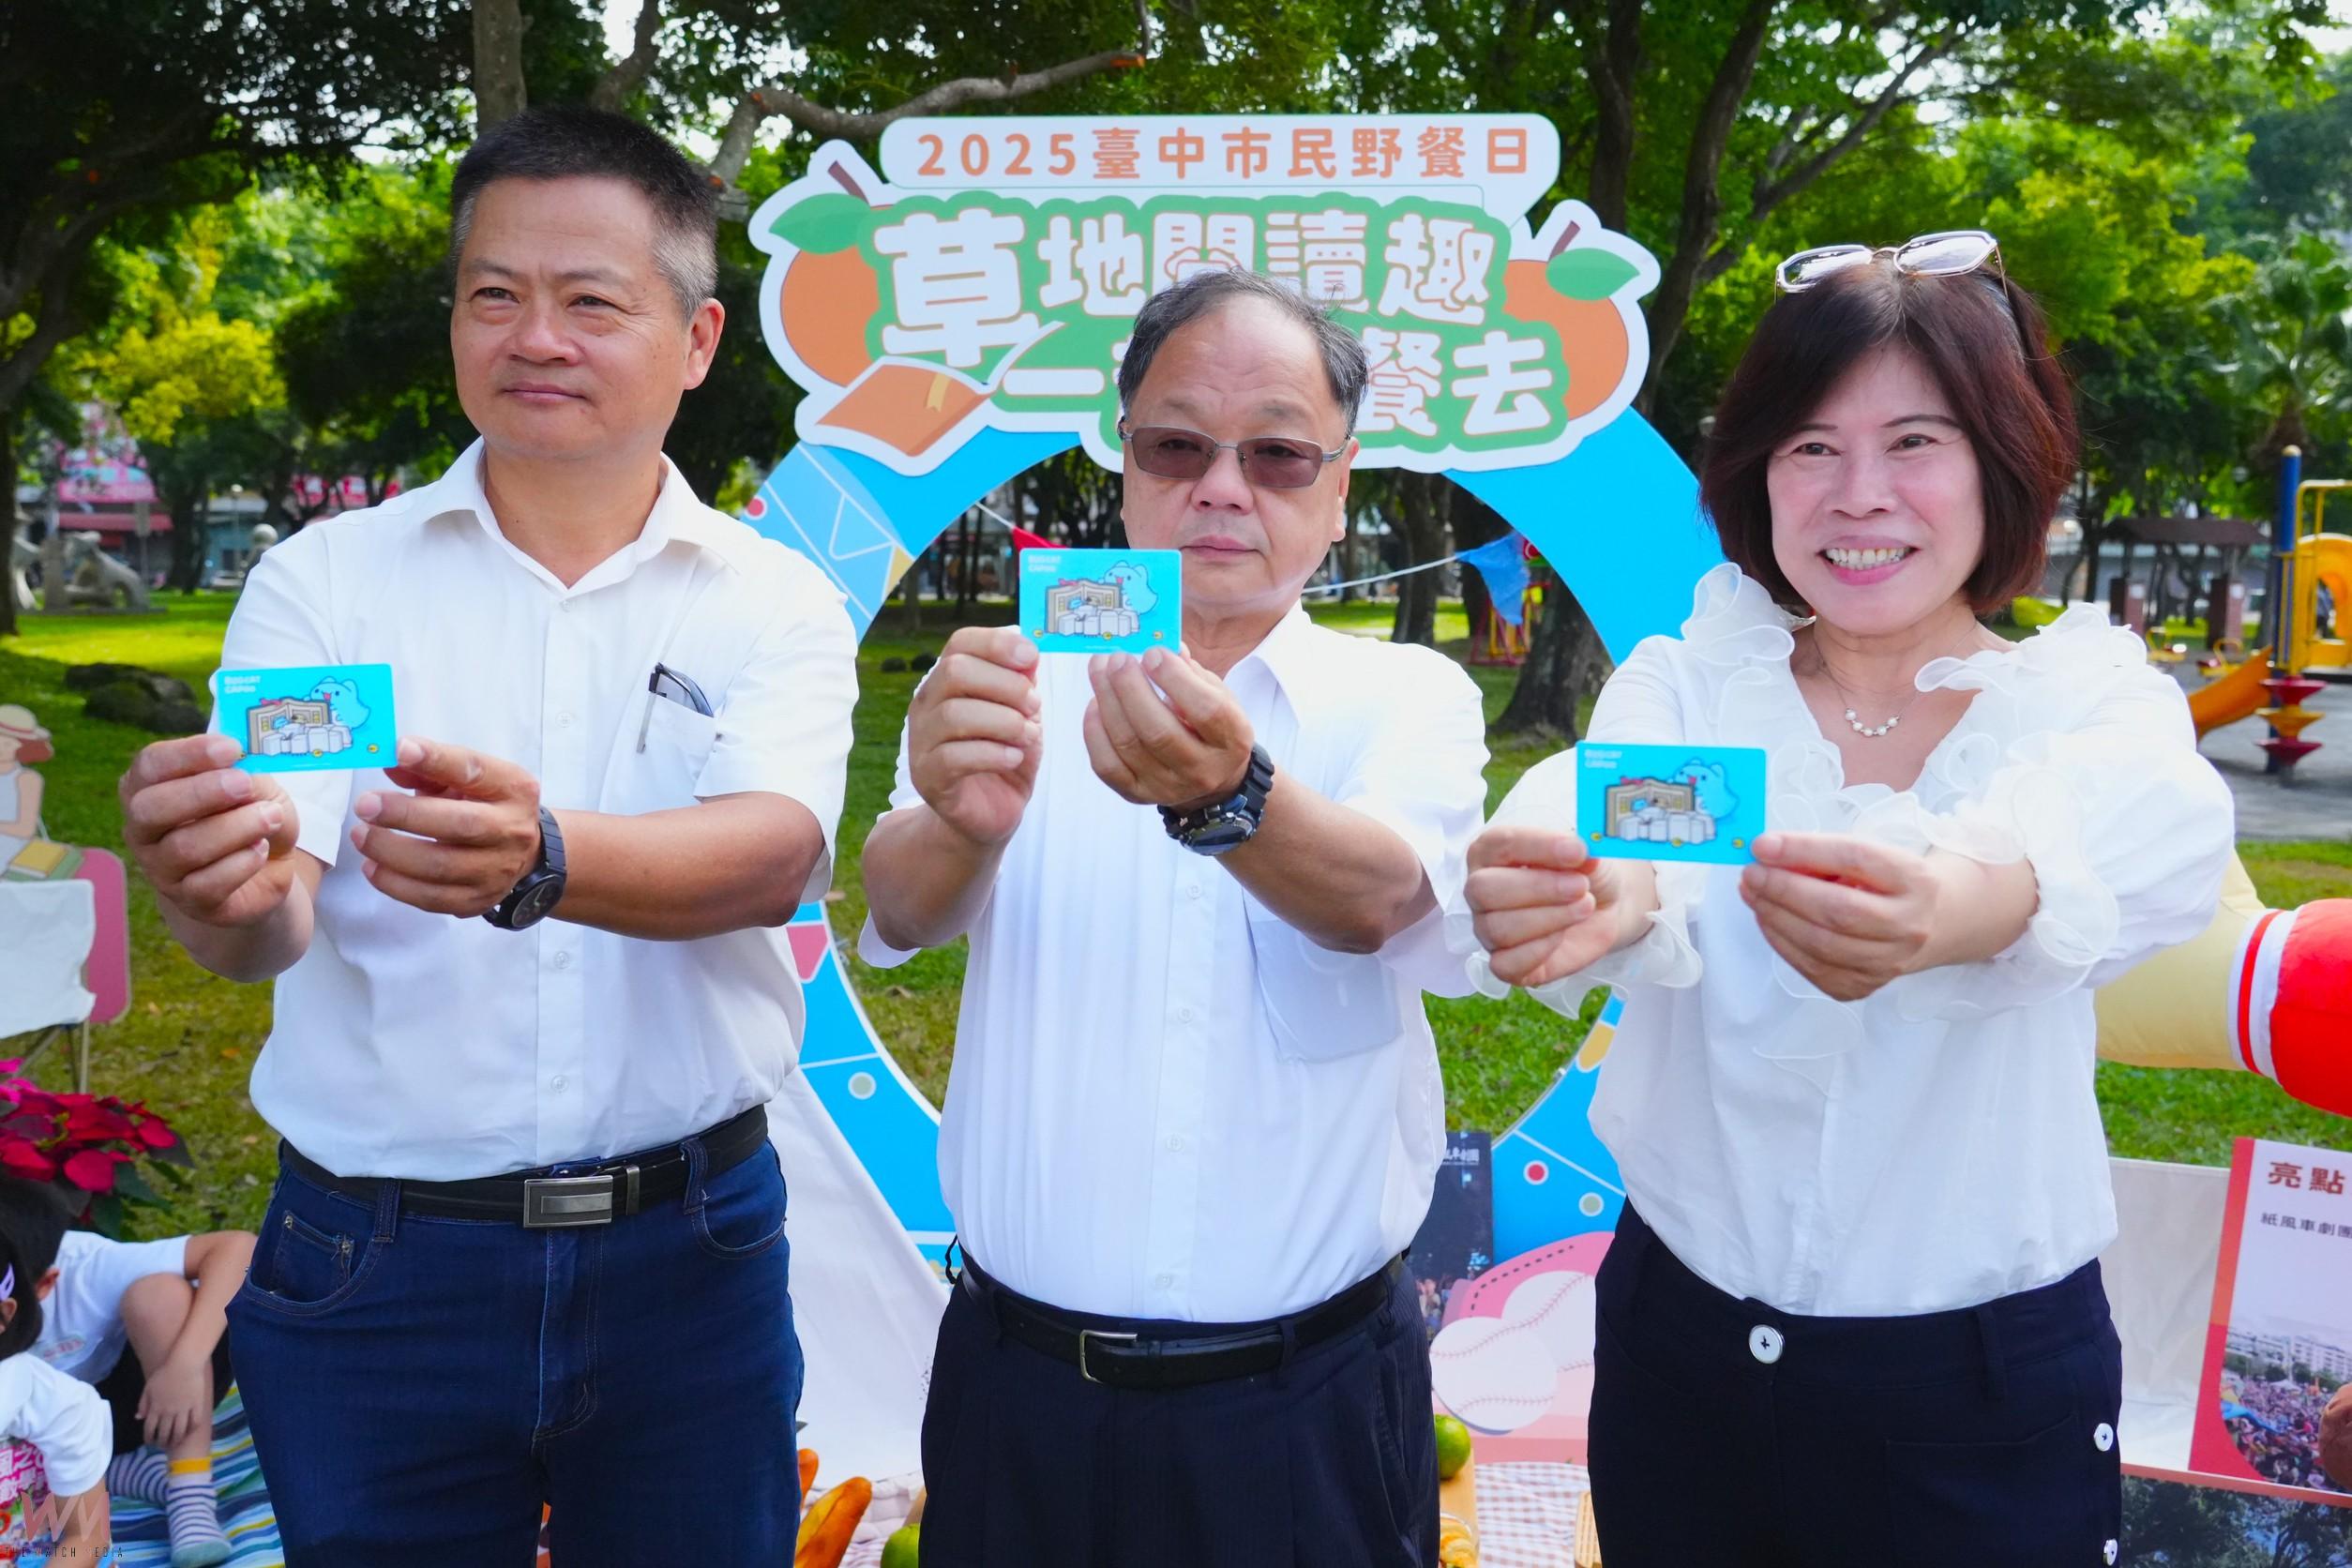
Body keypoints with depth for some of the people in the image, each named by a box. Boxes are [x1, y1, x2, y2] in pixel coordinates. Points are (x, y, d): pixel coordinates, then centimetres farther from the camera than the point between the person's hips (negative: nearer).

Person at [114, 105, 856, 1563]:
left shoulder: (777, 605, -1)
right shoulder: (323, 581, -2)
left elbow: (775, 850, -20)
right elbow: (273, 916, -14)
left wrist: (543, 861, -40)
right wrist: (226, 895, -38)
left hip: (689, 1258, 1)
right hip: (377, 1265, 0)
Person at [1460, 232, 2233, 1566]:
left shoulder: (2094, 702, -5)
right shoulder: (1688, 683, -2)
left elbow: (2148, 832, -30)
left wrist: (1968, 901, -54)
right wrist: (1577, 886, -50)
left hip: (1989, 1399, -1)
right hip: (1679, 1352, 1)